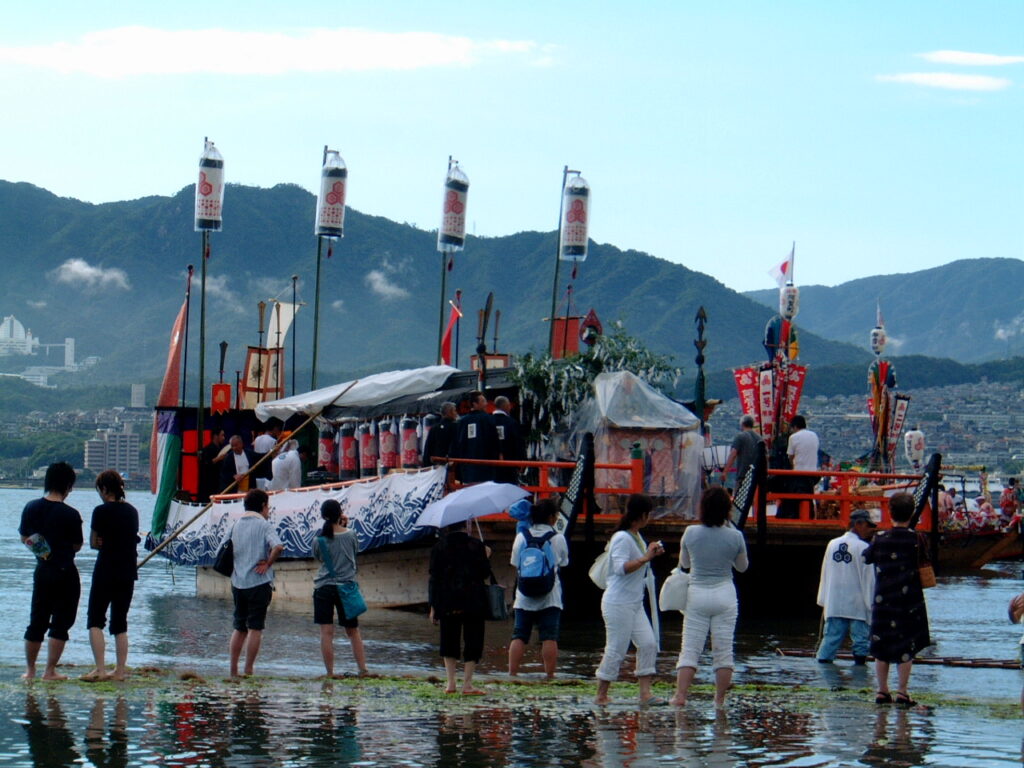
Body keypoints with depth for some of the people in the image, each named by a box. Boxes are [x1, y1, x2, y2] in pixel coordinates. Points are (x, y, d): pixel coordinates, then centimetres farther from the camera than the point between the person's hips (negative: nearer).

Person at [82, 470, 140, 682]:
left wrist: (104, 543, 8)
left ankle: (100, 668, -10)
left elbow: (93, 543, -6)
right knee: (120, 623, 11)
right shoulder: (132, 511, 8)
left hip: (106, 572, -6)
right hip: (128, 573, 6)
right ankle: (120, 670, 8)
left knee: (95, 620, 1)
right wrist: (113, 543, 4)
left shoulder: (102, 511, -11)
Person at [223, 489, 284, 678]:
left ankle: (233, 670, 12)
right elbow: (278, 547, -24)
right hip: (259, 583, -5)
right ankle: (248, 671, -4)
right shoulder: (263, 525, -7)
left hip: (237, 583, 5)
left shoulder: (235, 526, 10)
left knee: (239, 628, 13)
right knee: (255, 628, -1)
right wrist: (267, 563, -10)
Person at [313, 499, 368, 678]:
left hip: (323, 588, -1)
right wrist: (345, 527, 11)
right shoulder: (350, 535, -5)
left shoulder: (320, 539, -7)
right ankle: (363, 669, 10)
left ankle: (330, 673, -4)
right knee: (353, 631, 14)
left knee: (326, 633, -1)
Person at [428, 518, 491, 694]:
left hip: (447, 604, 3)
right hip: (473, 603, -3)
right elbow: (485, 573, -3)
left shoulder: (439, 548, 4)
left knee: (449, 642, 13)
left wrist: (433, 606, 7)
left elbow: (434, 577, 3)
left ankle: (450, 683, 9)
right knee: (472, 642, 3)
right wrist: (485, 557, 16)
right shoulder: (476, 546, -5)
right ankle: (467, 684, -2)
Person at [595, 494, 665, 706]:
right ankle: (601, 696, 7)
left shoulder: (636, 537, 13)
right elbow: (621, 567, -27)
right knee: (616, 649, -4)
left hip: (635, 604, 10)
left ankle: (645, 693, 2)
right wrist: (646, 558, -29)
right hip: (618, 603, -10)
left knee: (648, 643, 2)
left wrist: (652, 553, 12)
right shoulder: (622, 538, -17)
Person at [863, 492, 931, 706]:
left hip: (882, 600, 2)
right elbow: (925, 563, -3)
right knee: (907, 648, 4)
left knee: (881, 648, 10)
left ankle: (882, 691, 12)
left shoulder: (879, 538, -3)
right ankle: (902, 692, 1)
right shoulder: (915, 539, -9)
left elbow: (867, 558, 11)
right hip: (909, 602, -2)